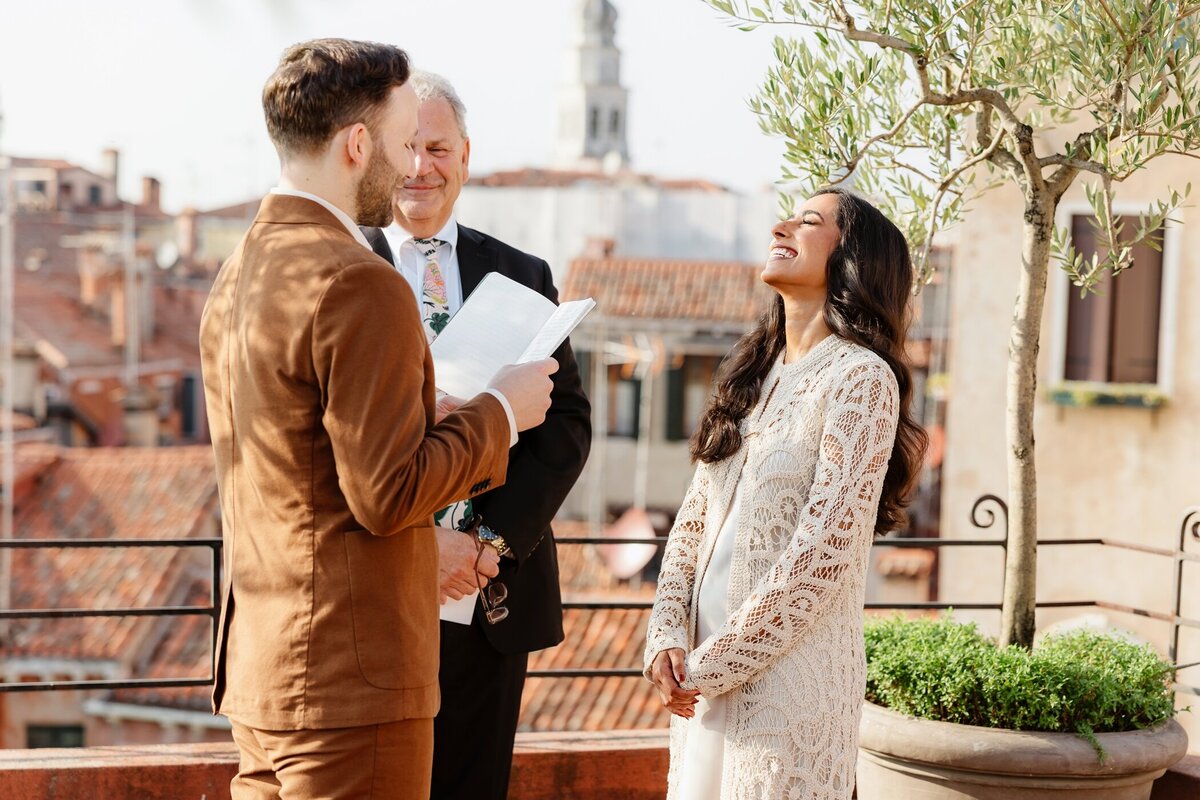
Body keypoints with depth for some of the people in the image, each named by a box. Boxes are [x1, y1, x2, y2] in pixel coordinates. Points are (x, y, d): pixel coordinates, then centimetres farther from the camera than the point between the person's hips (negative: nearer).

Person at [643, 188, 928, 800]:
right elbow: (693, 520, 10)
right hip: (706, 677, 7)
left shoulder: (862, 377, -11)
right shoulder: (755, 374, 12)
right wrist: (667, 636, -3)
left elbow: (824, 552, -17)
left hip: (788, 675, -7)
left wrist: (716, 663, -14)